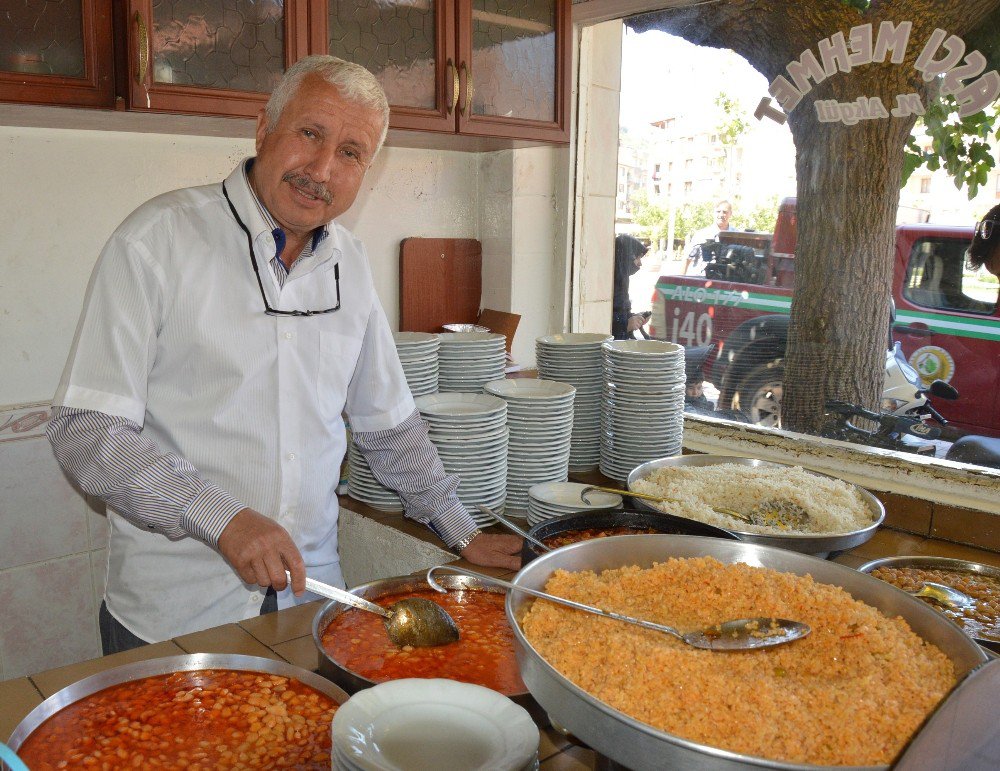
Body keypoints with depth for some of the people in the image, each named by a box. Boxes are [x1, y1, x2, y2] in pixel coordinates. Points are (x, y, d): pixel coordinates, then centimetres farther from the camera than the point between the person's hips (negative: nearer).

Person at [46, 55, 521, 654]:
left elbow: (389, 424, 12)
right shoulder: (157, 239, -12)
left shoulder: (350, 263, 4)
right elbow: (85, 431, -15)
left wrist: (464, 534, 12)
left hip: (310, 592, 5)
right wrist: (222, 519, -25)